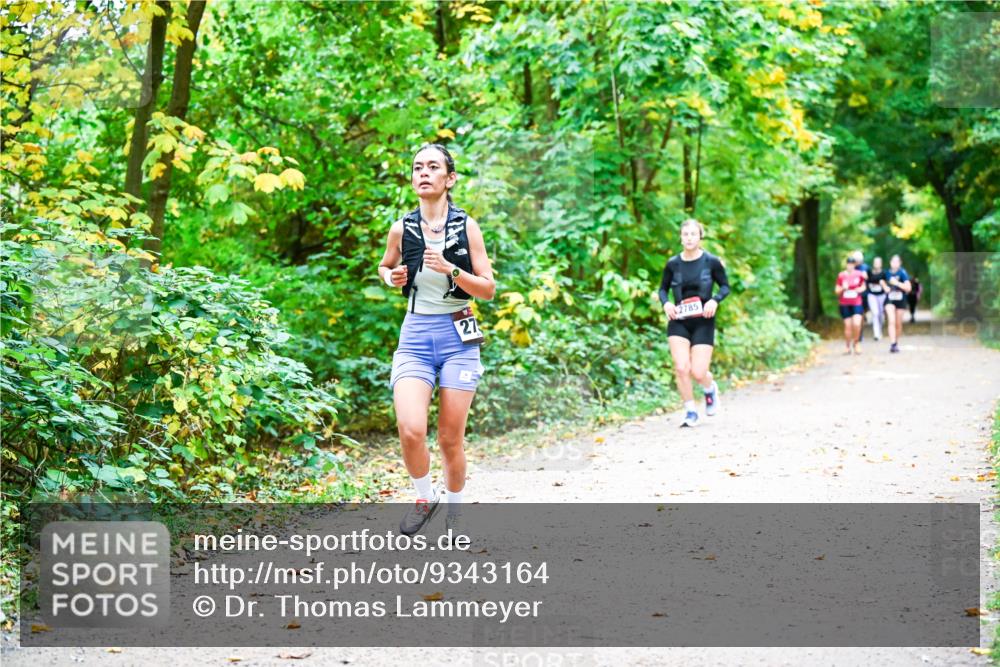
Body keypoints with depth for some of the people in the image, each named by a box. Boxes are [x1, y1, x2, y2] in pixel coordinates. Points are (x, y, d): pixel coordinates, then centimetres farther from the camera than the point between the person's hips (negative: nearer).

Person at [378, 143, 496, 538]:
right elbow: (385, 266, 22)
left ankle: (454, 512, 26)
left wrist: (450, 269, -17)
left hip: (457, 336, -1)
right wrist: (391, 277, -1)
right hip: (415, 335, 1)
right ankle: (425, 498, 9)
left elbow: (488, 289, -2)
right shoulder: (402, 228, 2)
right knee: (410, 430, -18)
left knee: (450, 439, 3)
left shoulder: (466, 227, -3)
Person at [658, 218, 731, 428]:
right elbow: (663, 288, 13)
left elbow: (725, 286, 5)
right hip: (678, 322, 2)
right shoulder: (672, 264, 0)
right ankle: (690, 412, 6)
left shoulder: (711, 262, -5)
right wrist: (666, 303, -8)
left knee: (698, 372, -7)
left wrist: (715, 300, -15)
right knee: (681, 368, -12)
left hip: (703, 322, -2)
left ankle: (711, 389, 30)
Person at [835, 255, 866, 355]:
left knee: (857, 324, -16)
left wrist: (860, 289, -7)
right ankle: (848, 347, 16)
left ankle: (856, 343, 9)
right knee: (847, 326, 3)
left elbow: (863, 286, 15)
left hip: (857, 303, -1)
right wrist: (843, 288, -15)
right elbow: (837, 290, 5)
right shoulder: (841, 275, -2)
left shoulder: (859, 274, -1)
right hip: (845, 304, 1)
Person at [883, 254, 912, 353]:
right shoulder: (887, 273, 1)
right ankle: (893, 344, -22)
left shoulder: (902, 273, -9)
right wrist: (885, 287, 4)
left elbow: (908, 287, -16)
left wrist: (897, 283, -21)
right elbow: (883, 282, 22)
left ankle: (897, 343, 28)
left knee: (898, 323, 9)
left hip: (900, 300, -1)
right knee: (891, 321, -16)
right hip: (890, 300, 1)